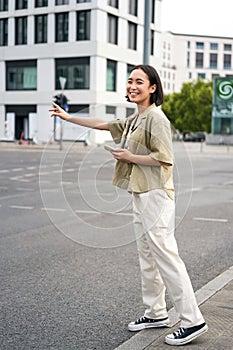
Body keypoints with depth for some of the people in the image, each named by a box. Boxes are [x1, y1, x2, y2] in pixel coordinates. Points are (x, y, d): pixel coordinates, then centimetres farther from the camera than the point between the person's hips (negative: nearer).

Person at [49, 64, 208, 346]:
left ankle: (193, 321, -8)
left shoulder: (155, 117, -12)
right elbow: (103, 124, 27)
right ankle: (156, 313, 25)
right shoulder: (134, 120, 17)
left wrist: (128, 157, -11)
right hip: (140, 194, 10)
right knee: (147, 256, 14)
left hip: (155, 195, -10)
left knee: (165, 254, -12)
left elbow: (164, 158, -19)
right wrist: (68, 117, 30)